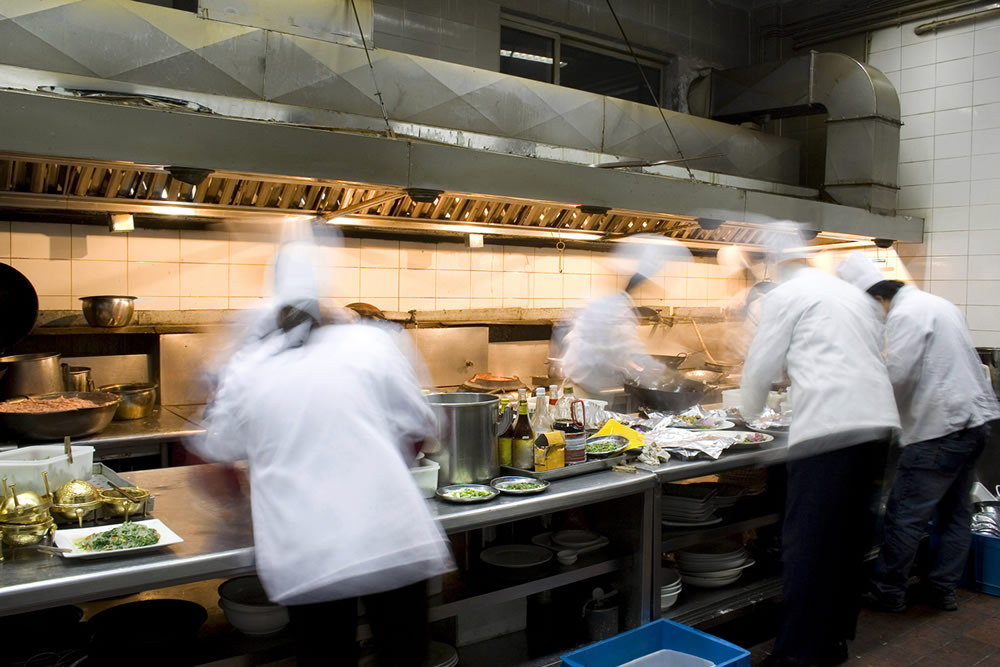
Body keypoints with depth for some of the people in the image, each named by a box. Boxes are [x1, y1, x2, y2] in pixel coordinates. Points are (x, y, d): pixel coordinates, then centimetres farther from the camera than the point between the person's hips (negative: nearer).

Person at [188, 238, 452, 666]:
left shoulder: (245, 370, 3)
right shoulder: (368, 343, -2)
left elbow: (214, 451, 18)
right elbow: (418, 430, 5)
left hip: (303, 562, 1)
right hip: (391, 544, -1)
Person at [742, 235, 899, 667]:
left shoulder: (785, 295, 1)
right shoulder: (850, 292, 22)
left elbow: (761, 366, 3)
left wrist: (749, 412, 22)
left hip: (830, 427, -8)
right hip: (877, 421, 8)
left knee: (807, 544, -2)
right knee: (847, 536, 16)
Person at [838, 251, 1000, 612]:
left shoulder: (905, 315, -14)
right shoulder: (936, 303, 15)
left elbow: (896, 375, -21)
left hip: (941, 427, -10)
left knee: (906, 515, 0)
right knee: (955, 511, 15)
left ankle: (888, 592, 9)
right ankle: (943, 589, 24)